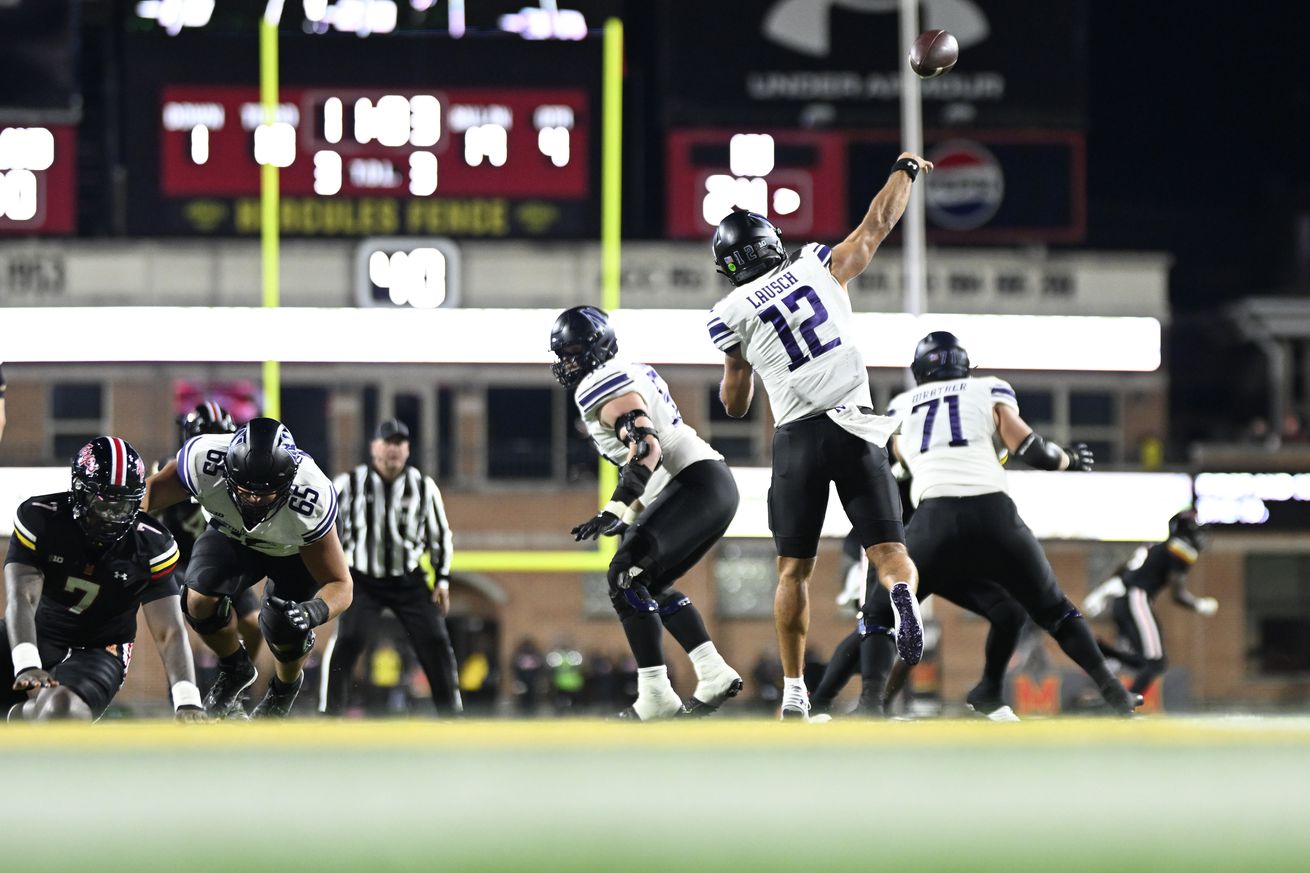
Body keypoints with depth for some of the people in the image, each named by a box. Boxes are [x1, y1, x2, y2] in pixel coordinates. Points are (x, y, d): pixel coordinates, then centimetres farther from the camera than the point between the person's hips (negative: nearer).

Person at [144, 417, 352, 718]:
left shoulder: (311, 501, -41)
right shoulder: (205, 461, -39)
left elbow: (340, 584, -31)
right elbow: (153, 490, -17)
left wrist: (317, 610, -54)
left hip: (298, 550, -2)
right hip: (233, 536, 2)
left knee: (283, 628, -18)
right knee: (200, 600, -21)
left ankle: (285, 689, 21)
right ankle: (235, 669, 13)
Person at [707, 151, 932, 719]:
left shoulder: (733, 314, 1)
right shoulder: (820, 268, 5)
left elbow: (735, 405, 13)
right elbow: (876, 225, 20)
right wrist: (905, 171, 35)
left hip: (799, 438, -1)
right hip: (855, 428, 1)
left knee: (794, 569, 9)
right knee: (888, 549, 2)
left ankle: (794, 692, 6)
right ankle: (903, 594, -34)